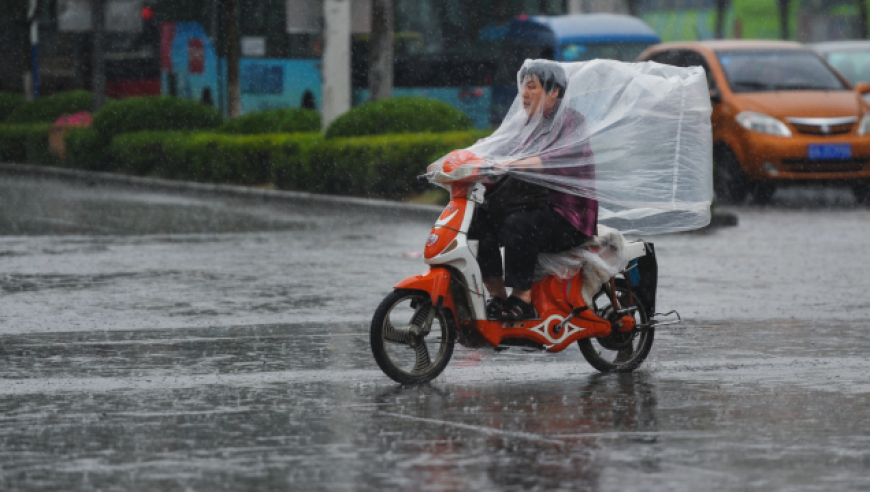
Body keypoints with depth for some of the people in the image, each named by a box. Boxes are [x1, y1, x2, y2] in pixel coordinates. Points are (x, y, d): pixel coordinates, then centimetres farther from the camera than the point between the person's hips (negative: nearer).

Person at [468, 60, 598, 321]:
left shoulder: (571, 120, -4)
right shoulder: (529, 125, 21)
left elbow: (559, 158, -24)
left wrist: (512, 165, -37)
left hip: (568, 217, -8)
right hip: (533, 205, 8)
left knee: (519, 224, -35)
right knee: (479, 220, -16)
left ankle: (522, 299, -30)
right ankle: (497, 295, -15)